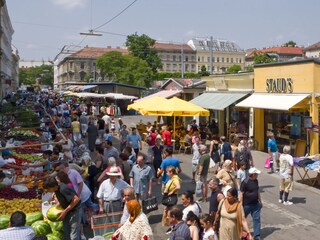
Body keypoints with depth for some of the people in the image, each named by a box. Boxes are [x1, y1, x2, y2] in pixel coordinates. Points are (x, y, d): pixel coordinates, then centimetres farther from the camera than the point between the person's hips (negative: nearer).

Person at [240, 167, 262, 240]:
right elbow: (241, 194, -16)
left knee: (257, 219, 4)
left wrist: (260, 201, 19)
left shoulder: (256, 181, 3)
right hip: (247, 205, -6)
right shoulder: (245, 182, -19)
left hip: (256, 204, 6)